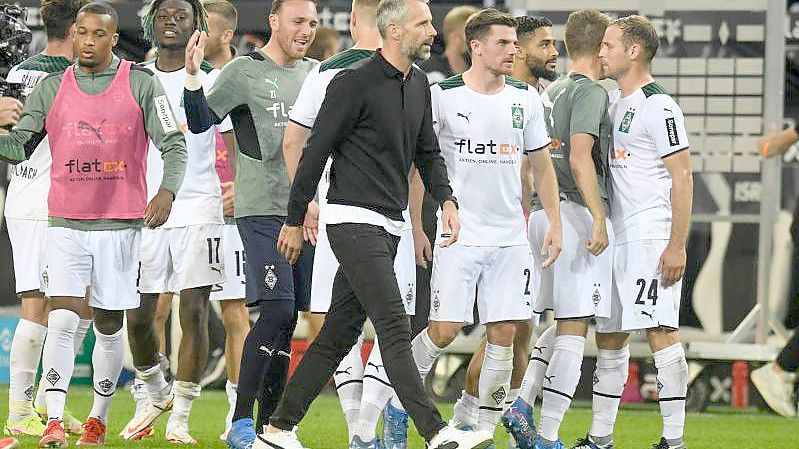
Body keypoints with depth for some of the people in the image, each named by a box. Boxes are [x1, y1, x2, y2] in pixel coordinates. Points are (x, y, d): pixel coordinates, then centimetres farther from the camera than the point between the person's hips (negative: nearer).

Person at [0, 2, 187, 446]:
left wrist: (167, 191, -18)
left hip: (119, 224, -1)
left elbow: (173, 145, -2)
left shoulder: (141, 84, 0)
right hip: (65, 224, 1)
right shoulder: (51, 89, 6)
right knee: (62, 319, -13)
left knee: (109, 326, 7)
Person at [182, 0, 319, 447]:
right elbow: (201, 121, -9)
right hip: (261, 209, -6)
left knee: (287, 319, 6)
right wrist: (193, 76, -23)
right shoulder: (244, 71, -3)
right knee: (277, 308, -18)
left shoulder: (315, 74, 15)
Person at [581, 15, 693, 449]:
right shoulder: (613, 102, 16)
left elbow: (682, 177, -15)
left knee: (659, 329, -12)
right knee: (609, 335, 12)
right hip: (617, 235, 10)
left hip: (652, 234, -10)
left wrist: (677, 245, -20)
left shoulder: (658, 107, -11)